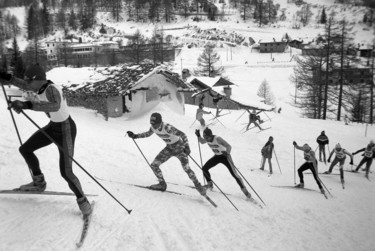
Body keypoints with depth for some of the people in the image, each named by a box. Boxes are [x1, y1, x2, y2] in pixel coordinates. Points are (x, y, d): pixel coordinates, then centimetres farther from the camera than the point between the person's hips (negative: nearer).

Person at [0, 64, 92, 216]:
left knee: (66, 172, -12)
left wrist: (27, 104, -60)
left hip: (66, 130, -9)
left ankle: (82, 200, 12)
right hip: (53, 127, 9)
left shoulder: (51, 89, -31)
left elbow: (55, 106, -54)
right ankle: (39, 183, 33)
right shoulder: (41, 86, -5)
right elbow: (24, 86, 15)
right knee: (25, 149, 15)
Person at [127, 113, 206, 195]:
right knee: (154, 165, 0)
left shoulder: (167, 127, -33)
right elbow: (148, 134, 11)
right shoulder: (153, 127, -12)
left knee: (186, 168, -17)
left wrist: (187, 147, -44)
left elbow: (182, 134, -33)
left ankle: (198, 186, 6)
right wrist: (135, 136, 5)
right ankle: (162, 184, 19)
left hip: (179, 147, -7)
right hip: (169, 148, 7)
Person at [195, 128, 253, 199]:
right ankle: (210, 184, 19)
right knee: (204, 168, -2)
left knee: (234, 174, -11)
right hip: (217, 157, 6)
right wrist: (198, 135, -8)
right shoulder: (207, 139, -13)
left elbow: (229, 146, -37)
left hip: (224, 156, -6)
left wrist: (228, 153, -58)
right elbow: (202, 141, 11)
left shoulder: (217, 139, -32)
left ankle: (244, 190, 2)